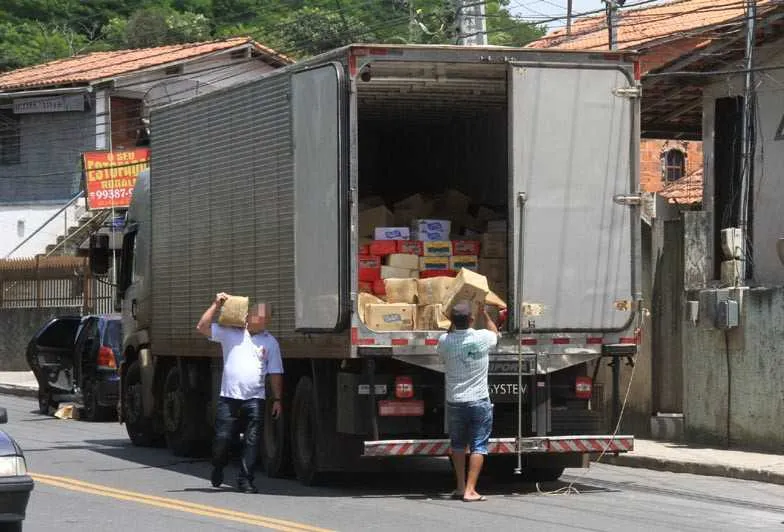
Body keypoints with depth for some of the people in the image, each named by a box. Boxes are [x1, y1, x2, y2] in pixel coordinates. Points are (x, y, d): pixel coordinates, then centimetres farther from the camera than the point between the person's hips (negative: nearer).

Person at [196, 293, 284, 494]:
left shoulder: (270, 342, 9)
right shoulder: (230, 333, 5)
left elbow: (275, 373, 10)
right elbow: (202, 327, 0)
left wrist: (277, 399, 4)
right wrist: (216, 305, -6)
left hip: (254, 399, 1)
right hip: (228, 397, -1)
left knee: (252, 441, -2)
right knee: (222, 438, 0)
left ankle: (245, 480, 4)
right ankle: (218, 468, 27)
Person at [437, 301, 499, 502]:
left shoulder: (445, 341, -8)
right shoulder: (483, 338, -9)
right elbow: (495, 332, 17)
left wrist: (454, 322, 24)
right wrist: (485, 313, 31)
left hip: (455, 402, 2)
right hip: (479, 402, -2)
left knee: (458, 444, 18)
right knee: (478, 446, 1)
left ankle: (460, 486, 19)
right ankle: (470, 490, -7)